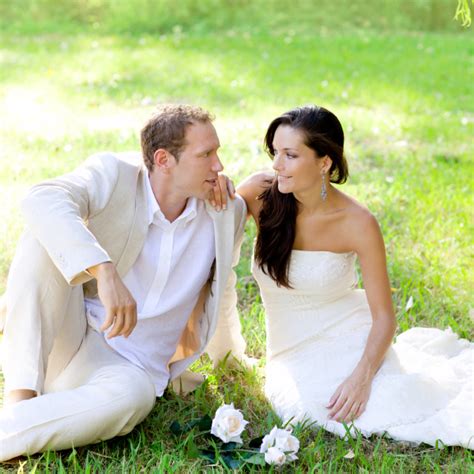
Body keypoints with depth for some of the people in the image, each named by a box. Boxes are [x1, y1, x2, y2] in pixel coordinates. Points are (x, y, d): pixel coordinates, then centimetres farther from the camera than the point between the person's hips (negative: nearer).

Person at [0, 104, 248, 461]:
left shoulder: (228, 212, -1)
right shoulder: (114, 174, -11)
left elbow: (220, 287, 17)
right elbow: (42, 202, -33)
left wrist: (231, 355, 30)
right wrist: (105, 272, -46)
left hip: (131, 367, 1)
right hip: (65, 339, -1)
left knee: (134, 394, -37)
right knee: (47, 238, -27)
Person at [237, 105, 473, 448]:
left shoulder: (357, 223, -14)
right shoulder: (260, 194, -8)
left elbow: (384, 317, -9)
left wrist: (363, 375, -25)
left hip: (355, 341, -3)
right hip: (295, 354, 3)